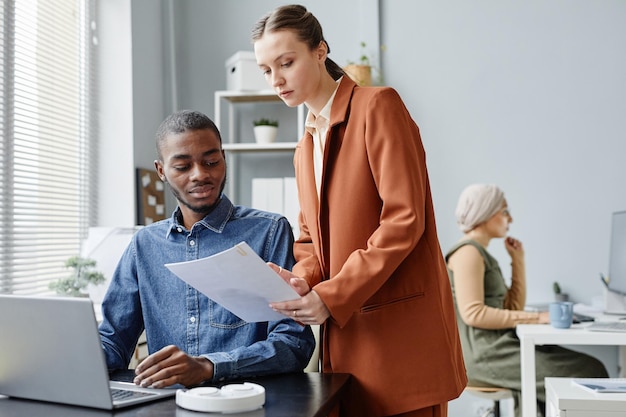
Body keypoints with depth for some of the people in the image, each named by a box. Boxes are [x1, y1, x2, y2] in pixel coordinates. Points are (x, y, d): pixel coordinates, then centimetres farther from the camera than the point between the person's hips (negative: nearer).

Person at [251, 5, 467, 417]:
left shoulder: (377, 106, -7)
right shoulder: (306, 146, 17)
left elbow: (405, 217, -16)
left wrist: (332, 296, -19)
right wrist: (303, 281, -5)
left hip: (400, 329, -7)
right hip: (343, 333, 7)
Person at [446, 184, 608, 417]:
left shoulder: (483, 254, 20)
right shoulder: (468, 252, -9)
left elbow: (513, 307, 17)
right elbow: (473, 314, -21)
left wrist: (518, 259, 13)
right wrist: (536, 317, -18)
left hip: (498, 349, 9)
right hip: (485, 355, -9)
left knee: (589, 367, -1)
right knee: (587, 372, -12)